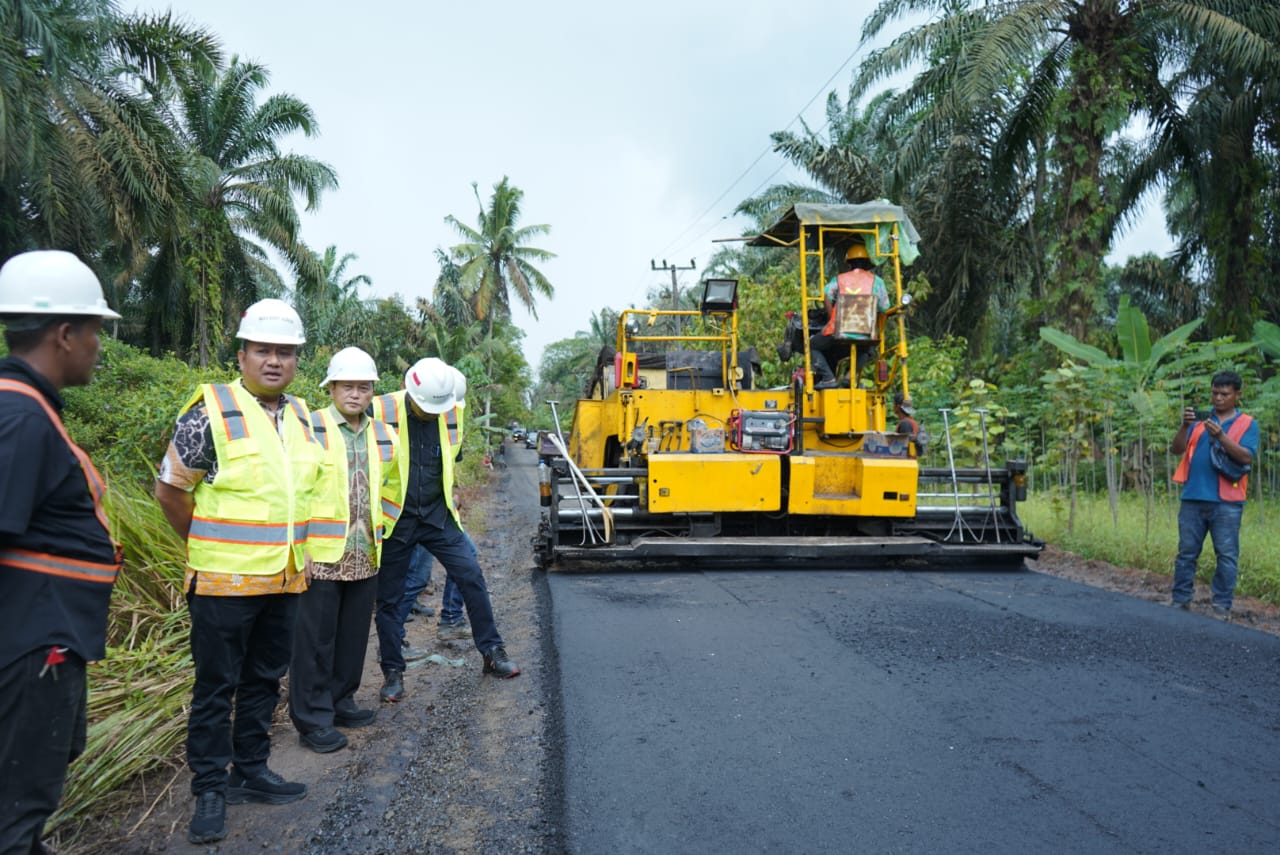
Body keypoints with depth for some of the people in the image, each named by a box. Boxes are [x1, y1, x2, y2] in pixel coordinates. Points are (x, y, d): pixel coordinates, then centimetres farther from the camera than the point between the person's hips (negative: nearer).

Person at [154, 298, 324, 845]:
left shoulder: (301, 418, 7)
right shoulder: (211, 411, -12)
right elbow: (170, 490, -8)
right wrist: (207, 549, 0)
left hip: (285, 580, 6)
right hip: (223, 583, -6)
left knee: (264, 681, 17)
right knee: (216, 687, 6)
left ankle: (252, 772, 31)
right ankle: (211, 789, 19)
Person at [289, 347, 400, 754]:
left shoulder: (383, 436, 10)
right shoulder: (310, 428, -8)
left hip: (365, 556, 6)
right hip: (320, 554, -5)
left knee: (353, 635, 14)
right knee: (315, 639, 2)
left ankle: (340, 702, 29)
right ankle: (312, 719, 12)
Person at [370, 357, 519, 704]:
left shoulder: (452, 414, -2)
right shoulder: (382, 412, -16)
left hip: (437, 515, 3)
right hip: (395, 519, -3)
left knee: (471, 575, -3)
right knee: (389, 598, 6)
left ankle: (492, 652, 10)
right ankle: (392, 672, 20)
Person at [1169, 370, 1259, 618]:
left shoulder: (1248, 424, 5)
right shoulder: (1199, 420, 12)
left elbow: (1247, 457, -9)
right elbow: (1176, 449, 4)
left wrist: (1221, 436, -21)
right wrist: (1185, 426, -13)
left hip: (1226, 502, -2)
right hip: (1193, 498, 3)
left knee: (1227, 556, 1)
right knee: (1186, 552, 6)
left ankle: (1222, 606, 7)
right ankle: (1180, 601, 13)